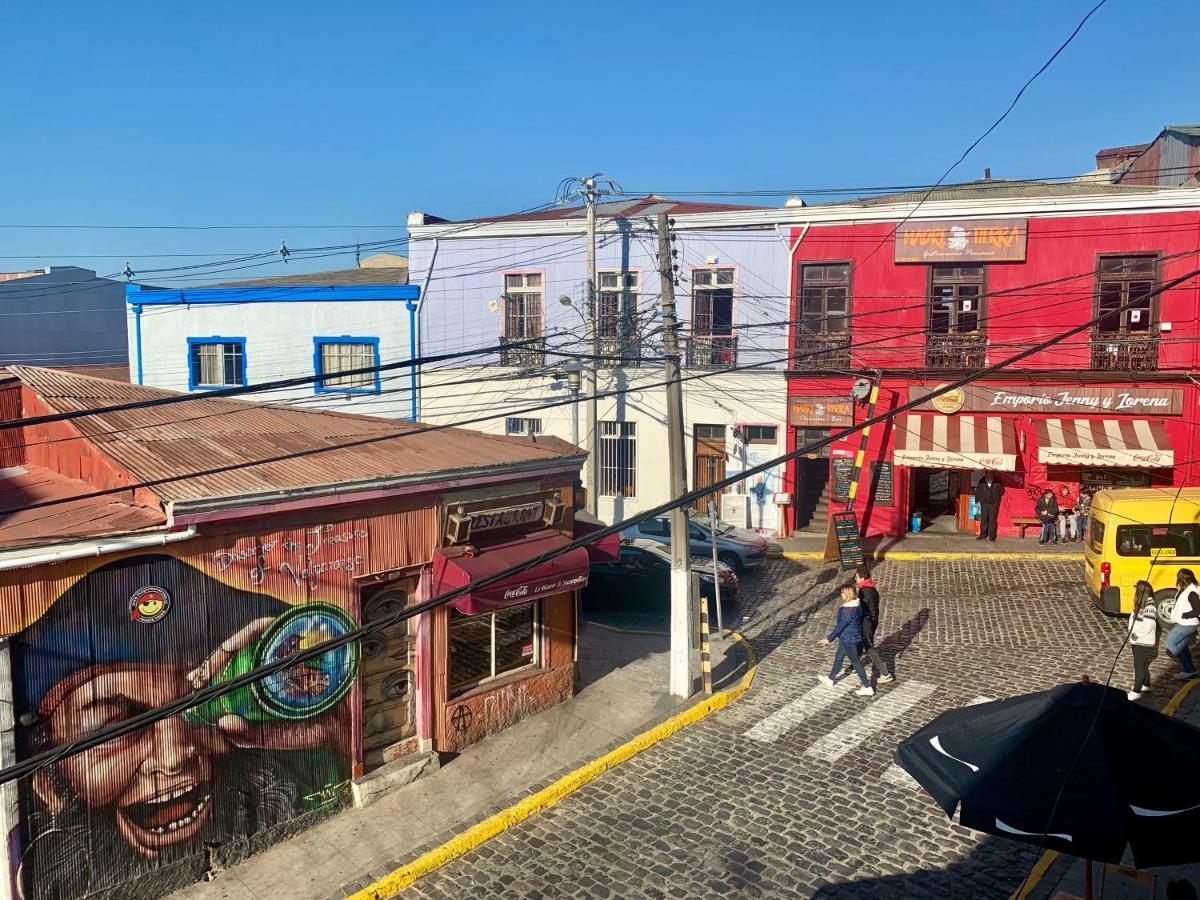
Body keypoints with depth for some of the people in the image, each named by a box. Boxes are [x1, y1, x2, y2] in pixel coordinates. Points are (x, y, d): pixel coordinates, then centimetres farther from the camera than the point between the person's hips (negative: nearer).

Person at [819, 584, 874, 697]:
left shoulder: (847, 611, -30)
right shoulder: (858, 606, -3)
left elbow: (840, 627, -23)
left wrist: (829, 639, -13)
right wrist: (839, 624, 28)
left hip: (849, 641, -9)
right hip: (856, 638, 9)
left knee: (856, 663, 4)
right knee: (838, 658, 22)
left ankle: (868, 688, 14)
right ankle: (830, 679, 39)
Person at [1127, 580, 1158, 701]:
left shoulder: (1150, 606, -21)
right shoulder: (1141, 604, 8)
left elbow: (1148, 626, -26)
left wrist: (1136, 635, -20)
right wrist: (1132, 637, 10)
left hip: (1143, 643, -9)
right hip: (1137, 641, 9)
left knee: (1139, 666, -2)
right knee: (1143, 665, 22)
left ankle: (1136, 692, 4)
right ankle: (1146, 685, 38)